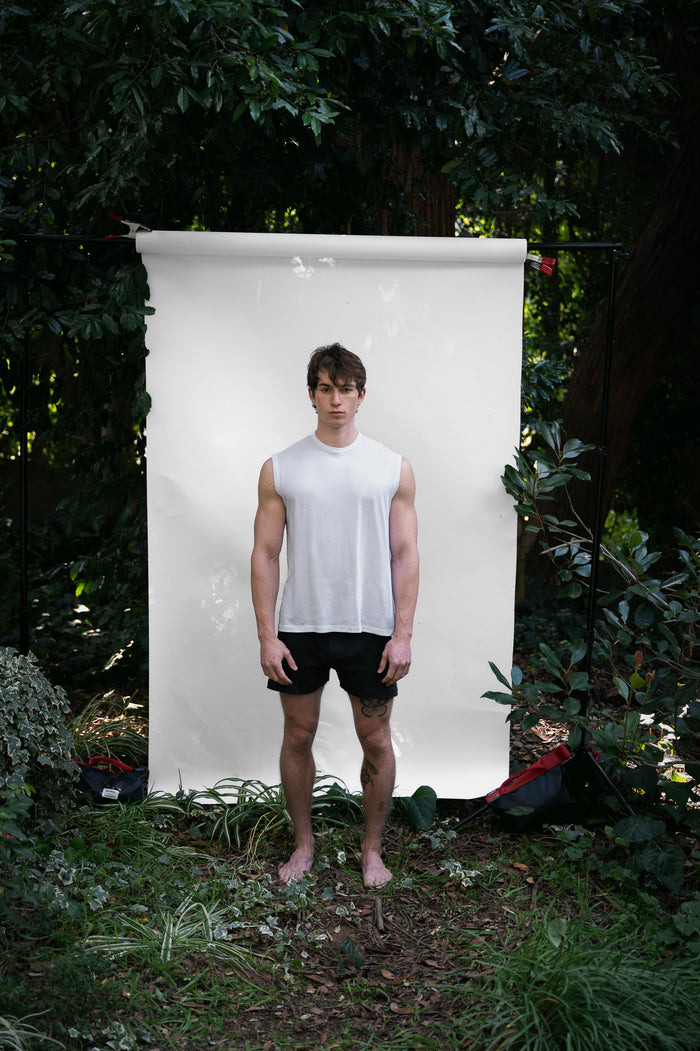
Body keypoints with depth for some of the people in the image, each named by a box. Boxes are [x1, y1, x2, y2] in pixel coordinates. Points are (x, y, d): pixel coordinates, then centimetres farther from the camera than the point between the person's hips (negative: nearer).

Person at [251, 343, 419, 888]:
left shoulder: (394, 468, 1)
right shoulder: (280, 469, 1)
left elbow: (405, 555, 0)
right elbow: (265, 555, 1)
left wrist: (403, 634, -7)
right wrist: (267, 636, -5)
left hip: (371, 628, 0)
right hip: (301, 627, 1)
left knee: (376, 741, 6)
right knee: (298, 737, 9)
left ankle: (372, 849, 23)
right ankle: (304, 843, 26)